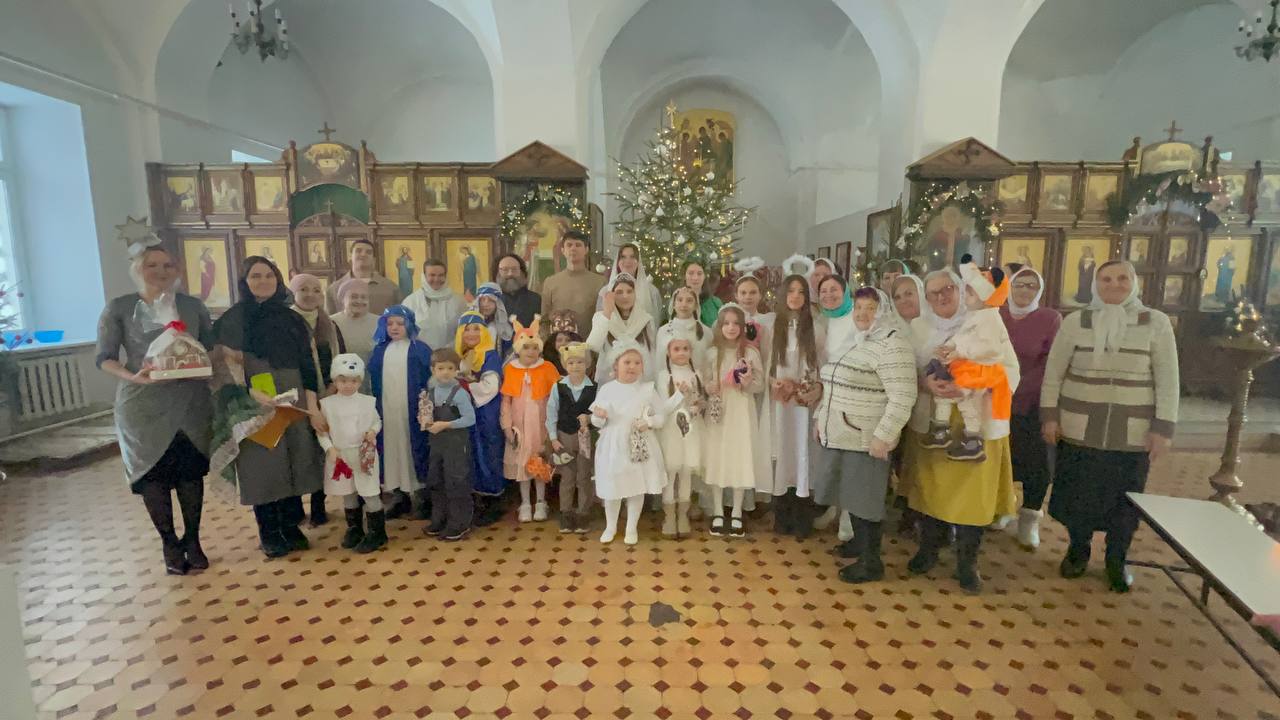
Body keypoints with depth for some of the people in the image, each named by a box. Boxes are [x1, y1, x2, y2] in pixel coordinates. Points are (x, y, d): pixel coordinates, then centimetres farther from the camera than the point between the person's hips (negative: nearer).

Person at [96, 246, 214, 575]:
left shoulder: (193, 306, 5)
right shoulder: (118, 308, -2)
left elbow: (212, 348, 9)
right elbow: (104, 358, -3)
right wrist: (133, 377, -22)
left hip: (191, 401, 2)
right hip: (143, 405, -1)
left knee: (192, 471, 8)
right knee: (152, 474, 6)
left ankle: (192, 539, 24)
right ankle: (170, 543, 24)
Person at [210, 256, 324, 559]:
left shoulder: (291, 319, 9)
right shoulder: (232, 319, 0)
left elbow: (307, 365, 6)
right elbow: (226, 366, -8)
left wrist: (312, 406, -2)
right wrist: (253, 394, -24)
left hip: (294, 405, 3)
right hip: (255, 408, -3)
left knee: (293, 463, 7)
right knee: (263, 467, 1)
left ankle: (291, 527, 21)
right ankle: (270, 534, 16)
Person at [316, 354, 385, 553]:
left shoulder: (368, 401, -2)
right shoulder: (327, 403, -3)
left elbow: (377, 421, 9)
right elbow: (322, 430, -1)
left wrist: (373, 431, -12)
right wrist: (330, 449, -12)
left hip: (364, 453, -2)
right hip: (340, 455, 2)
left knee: (369, 493, -1)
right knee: (348, 494, 16)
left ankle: (377, 532, 10)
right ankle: (354, 530, 31)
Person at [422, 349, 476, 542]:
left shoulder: (459, 393, -16)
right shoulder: (431, 392, 5)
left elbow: (470, 419, -19)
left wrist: (444, 425, -20)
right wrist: (426, 420, -6)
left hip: (457, 442, -7)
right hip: (437, 442, 7)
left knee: (456, 483, -1)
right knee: (435, 482, 16)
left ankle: (459, 524, 12)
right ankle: (439, 519, 32)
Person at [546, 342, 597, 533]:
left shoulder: (594, 388, -8)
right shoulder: (558, 387, -4)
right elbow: (551, 413, -1)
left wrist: (589, 418, -23)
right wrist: (553, 438, -5)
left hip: (586, 437, -1)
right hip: (564, 437, 1)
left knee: (584, 478, 8)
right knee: (567, 478, 11)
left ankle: (583, 515, 21)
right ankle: (566, 516, 22)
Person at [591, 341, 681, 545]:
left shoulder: (648, 389, -3)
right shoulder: (607, 389, -1)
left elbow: (662, 415, 0)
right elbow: (597, 422, 3)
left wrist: (650, 422, -19)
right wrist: (599, 417, -19)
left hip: (640, 447, 0)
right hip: (613, 447, 0)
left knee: (638, 488, 9)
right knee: (612, 489, 10)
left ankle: (632, 528, 28)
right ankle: (611, 526, 32)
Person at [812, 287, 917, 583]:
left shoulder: (891, 345, -16)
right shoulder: (852, 341, 12)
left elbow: (902, 398, -21)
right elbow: (831, 385, 20)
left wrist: (883, 436, -23)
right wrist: (819, 417, 18)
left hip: (865, 440, -8)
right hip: (837, 435, 8)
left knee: (864, 500, 2)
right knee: (850, 494, 19)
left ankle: (871, 562, 16)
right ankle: (860, 541, 37)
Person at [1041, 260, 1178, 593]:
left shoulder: (1156, 322, -2)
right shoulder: (1075, 322, -1)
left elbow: (1167, 380, -1)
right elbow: (1054, 373, 3)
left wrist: (1163, 428, -6)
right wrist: (1049, 415, -2)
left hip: (1134, 432, 0)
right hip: (1079, 427, 0)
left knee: (1124, 499, 10)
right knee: (1078, 495, 9)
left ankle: (1116, 561, 30)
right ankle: (1078, 550, 31)